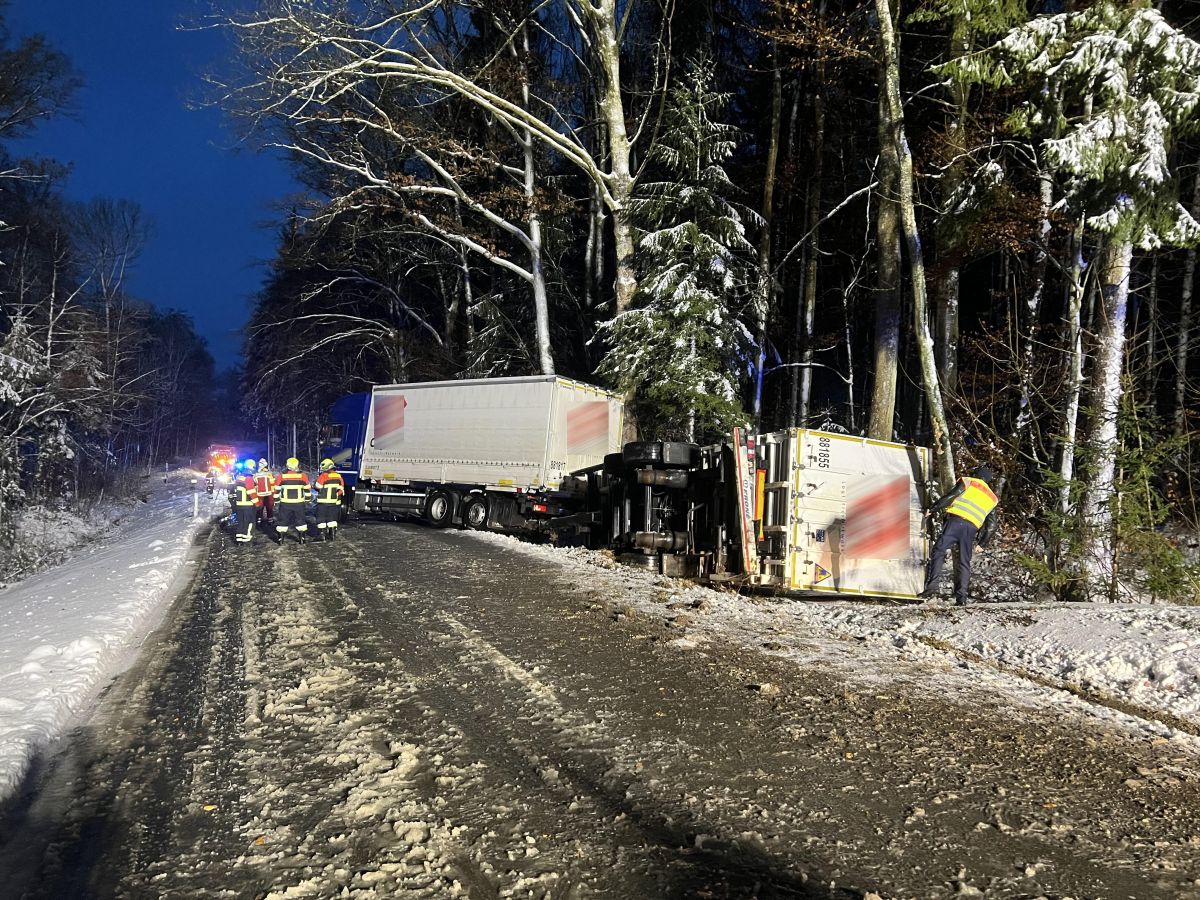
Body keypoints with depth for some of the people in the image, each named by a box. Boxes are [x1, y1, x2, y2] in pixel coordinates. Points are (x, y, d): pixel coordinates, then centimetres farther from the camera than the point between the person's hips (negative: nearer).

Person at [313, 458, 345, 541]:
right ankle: (332, 534, 12)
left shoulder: (324, 476, -12)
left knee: (321, 518, 4)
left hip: (323, 502, -5)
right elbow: (341, 489, 9)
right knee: (332, 518, 14)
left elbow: (317, 486, -8)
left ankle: (323, 534, 1)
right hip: (335, 502, 5)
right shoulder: (338, 476, 6)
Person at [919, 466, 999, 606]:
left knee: (938, 551, -6)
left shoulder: (968, 482, 16)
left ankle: (930, 588, -19)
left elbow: (950, 497, 1)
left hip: (956, 521, -4)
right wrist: (982, 544, 29)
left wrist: (932, 509, 6)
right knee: (964, 563, 10)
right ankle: (961, 597, 2)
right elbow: (992, 526, 24)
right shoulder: (992, 498, 28)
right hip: (972, 529, 4)